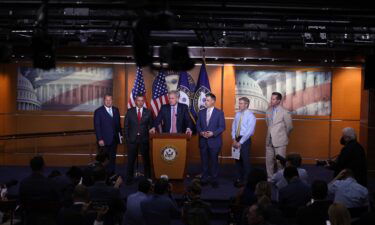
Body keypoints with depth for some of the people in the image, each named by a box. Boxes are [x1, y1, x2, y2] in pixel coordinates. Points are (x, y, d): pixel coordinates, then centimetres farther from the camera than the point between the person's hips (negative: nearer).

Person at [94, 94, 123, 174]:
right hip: (104, 140, -4)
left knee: (113, 158, 8)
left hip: (114, 139, 4)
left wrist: (120, 134, 8)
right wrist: (100, 139, -14)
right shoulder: (98, 111, -5)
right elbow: (97, 126, -8)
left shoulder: (116, 110, 10)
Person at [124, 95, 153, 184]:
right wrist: (127, 137, -1)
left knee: (146, 159, 5)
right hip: (132, 139, 0)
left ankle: (148, 178, 14)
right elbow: (126, 125, 5)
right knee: (131, 160, 4)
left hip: (144, 139, 0)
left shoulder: (148, 112, 4)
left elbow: (151, 125, 6)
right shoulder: (130, 111, 3)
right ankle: (129, 179, 14)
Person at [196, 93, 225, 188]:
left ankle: (214, 179, 10)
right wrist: (201, 132, -10)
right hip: (203, 141, 3)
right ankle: (205, 178, 16)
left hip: (214, 141, -3)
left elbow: (222, 127, -5)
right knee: (204, 160, 6)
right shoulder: (201, 112, 10)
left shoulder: (219, 113, -1)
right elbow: (198, 125, 11)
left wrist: (213, 133, -17)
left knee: (214, 161, 1)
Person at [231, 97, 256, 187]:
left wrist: (240, 142, -16)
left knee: (245, 160, 2)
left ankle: (245, 180, 14)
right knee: (237, 159, 12)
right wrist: (234, 139, -5)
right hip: (236, 139, 6)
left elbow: (249, 131, -16)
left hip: (245, 139, -6)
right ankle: (239, 178, 26)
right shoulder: (237, 114, 6)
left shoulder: (250, 116, -12)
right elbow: (233, 127, 8)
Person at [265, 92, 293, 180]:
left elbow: (289, 127, 0)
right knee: (269, 161, 9)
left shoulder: (284, 112, -9)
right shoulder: (268, 111, 7)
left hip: (280, 141, -5)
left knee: (280, 162, -1)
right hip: (269, 140, 5)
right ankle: (270, 178, 20)